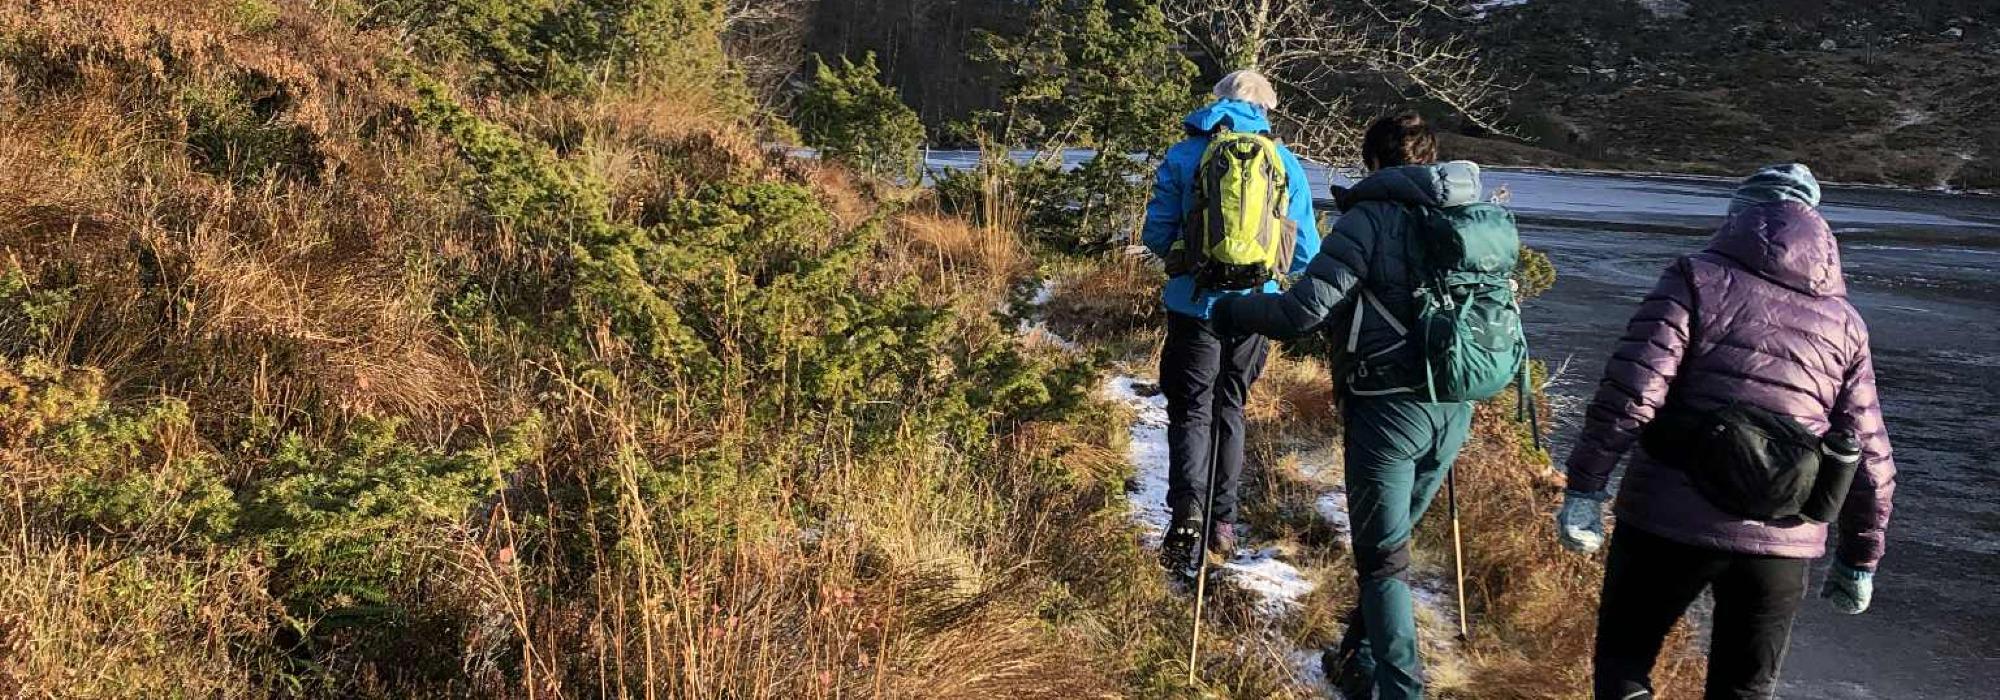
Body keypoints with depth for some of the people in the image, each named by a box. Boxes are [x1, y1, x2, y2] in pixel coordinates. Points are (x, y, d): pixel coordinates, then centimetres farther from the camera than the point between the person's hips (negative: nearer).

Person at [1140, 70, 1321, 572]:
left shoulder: (1182, 157, -2)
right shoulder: (1285, 162, 1)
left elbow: (1156, 236, -1)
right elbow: (1306, 253, 3)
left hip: (1195, 304, -2)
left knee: (1190, 408, 3)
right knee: (1230, 407, 17)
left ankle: (1187, 508, -20)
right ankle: (1223, 520, 19)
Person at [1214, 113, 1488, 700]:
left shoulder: (1369, 218, -10)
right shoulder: (1469, 214, 9)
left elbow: (1302, 310, -16)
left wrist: (1233, 310, 0)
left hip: (1389, 407, -6)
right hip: (1455, 408, 6)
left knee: (1383, 557, 4)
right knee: (1392, 536, 21)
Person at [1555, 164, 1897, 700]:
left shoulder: (1699, 279, -2)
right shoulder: (1844, 321, 11)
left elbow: (1630, 393, -14)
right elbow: (1870, 456, 12)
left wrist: (1584, 487, -9)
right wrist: (1860, 559, 22)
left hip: (1671, 520, -3)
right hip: (1784, 542, 4)